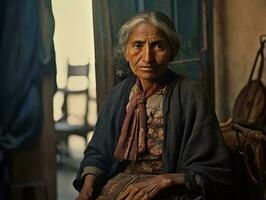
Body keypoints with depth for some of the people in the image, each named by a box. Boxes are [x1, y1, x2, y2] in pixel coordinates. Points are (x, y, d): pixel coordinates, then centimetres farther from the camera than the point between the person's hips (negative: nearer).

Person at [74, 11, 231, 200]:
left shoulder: (192, 95, -10)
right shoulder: (119, 94, 5)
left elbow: (213, 171, -10)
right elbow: (97, 151, 12)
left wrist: (165, 180, -22)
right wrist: (89, 183, -8)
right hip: (118, 184, 3)